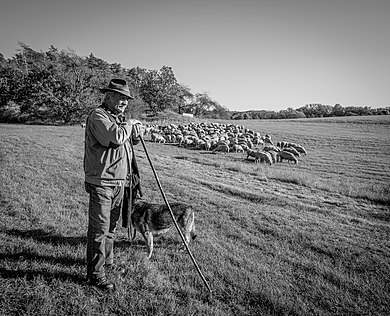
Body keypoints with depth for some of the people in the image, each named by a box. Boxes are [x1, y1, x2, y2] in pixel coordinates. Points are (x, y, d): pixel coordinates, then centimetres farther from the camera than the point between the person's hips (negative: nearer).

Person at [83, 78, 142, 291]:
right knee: (99, 228, -4)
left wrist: (135, 133, 5)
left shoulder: (118, 117, 17)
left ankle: (106, 262, 35)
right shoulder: (98, 116, -13)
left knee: (111, 226, 19)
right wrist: (128, 124, -10)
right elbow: (116, 137, -28)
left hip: (119, 181, 9)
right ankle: (96, 274, 7)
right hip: (101, 182, -9)